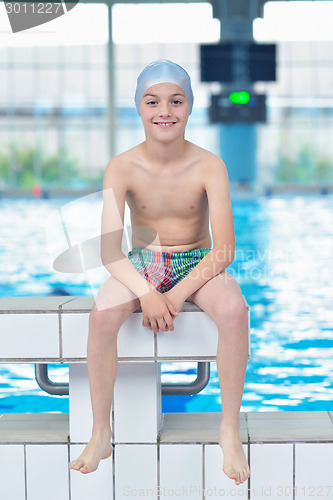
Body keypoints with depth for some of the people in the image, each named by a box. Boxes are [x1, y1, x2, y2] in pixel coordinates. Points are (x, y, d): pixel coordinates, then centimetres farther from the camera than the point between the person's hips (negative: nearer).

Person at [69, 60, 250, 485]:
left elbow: (224, 249, -16)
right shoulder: (122, 168, -11)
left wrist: (177, 295, -26)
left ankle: (229, 431, -15)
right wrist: (145, 293, -31)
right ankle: (100, 434, -13)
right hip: (141, 264, 1)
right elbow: (109, 250, -15)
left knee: (234, 310, -33)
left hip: (199, 264, 0)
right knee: (102, 314, -30)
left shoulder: (209, 166, -13)